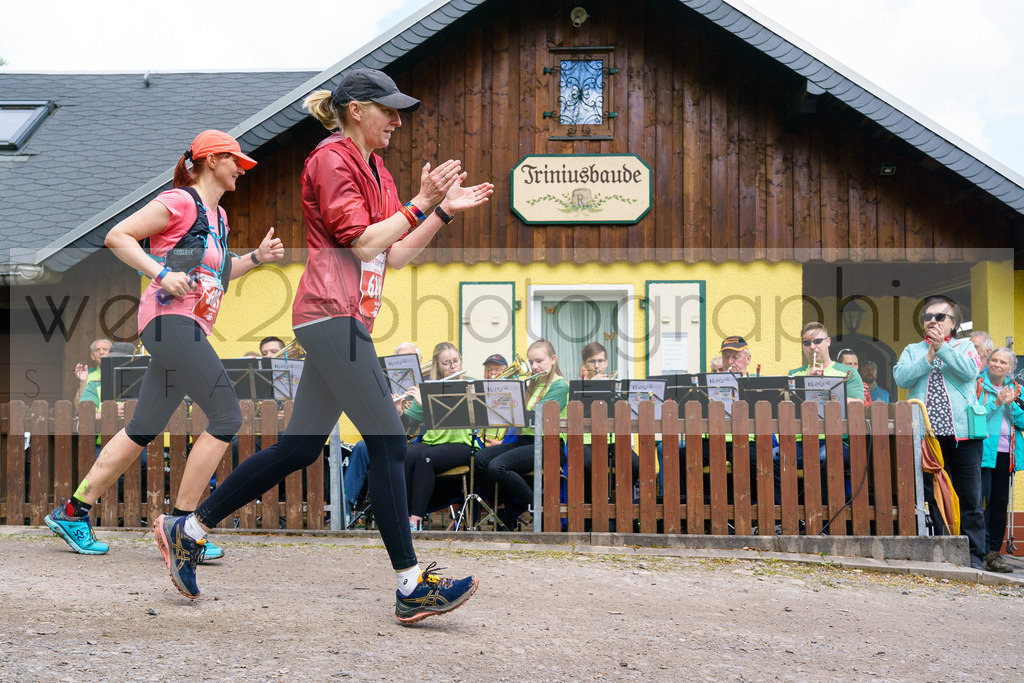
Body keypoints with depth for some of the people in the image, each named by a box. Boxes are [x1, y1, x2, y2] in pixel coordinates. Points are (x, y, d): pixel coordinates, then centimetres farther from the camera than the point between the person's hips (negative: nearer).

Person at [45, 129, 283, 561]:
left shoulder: (217, 215, 22)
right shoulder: (180, 201, -7)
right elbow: (116, 236, -10)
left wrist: (256, 258, 20)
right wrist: (161, 274, -20)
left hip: (189, 329, 10)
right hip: (171, 320, -10)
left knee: (144, 429, 10)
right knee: (226, 416, -13)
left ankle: (73, 512, 17)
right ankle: (180, 524, -9)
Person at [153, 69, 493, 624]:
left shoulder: (376, 172, 22)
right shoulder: (331, 160, -7)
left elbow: (396, 256, 18)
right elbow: (363, 244, -16)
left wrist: (444, 211, 11)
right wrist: (421, 203, -13)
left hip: (346, 320, 10)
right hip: (332, 313, -10)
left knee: (298, 448, 11)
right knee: (388, 443, -11)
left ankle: (187, 530, 20)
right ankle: (411, 587, -7)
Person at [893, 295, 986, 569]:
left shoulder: (964, 347, 13)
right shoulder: (912, 350, 17)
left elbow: (969, 371, -8)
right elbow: (901, 377, -1)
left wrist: (941, 347, -8)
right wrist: (928, 358, -8)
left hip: (962, 433, -2)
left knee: (969, 499, -3)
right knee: (924, 497, 3)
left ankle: (974, 556, 1)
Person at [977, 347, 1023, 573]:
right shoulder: (977, 385, 2)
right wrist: (996, 404, -16)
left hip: (1004, 454, 5)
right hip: (982, 450, -5)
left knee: (1000, 503, 6)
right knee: (978, 501, -10)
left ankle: (994, 553, 11)